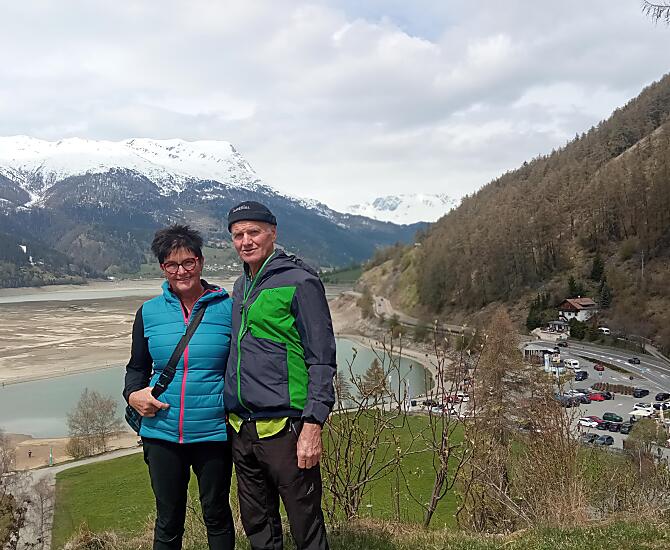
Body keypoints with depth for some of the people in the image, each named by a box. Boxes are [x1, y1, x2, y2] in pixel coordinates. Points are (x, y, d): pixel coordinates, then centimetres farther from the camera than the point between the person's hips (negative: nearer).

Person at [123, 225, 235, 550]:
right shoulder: (149, 313, 4)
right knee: (168, 521, 15)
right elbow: (137, 367, 14)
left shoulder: (227, 309, -3)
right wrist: (133, 394, -6)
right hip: (162, 434, 2)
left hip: (214, 434, -2)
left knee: (217, 515, 14)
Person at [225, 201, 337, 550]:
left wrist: (313, 425, -18)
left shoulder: (300, 282, -8)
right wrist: (230, 417, 18)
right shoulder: (240, 287, 15)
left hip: (283, 427, -7)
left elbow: (322, 360, -11)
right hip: (241, 430, 7)